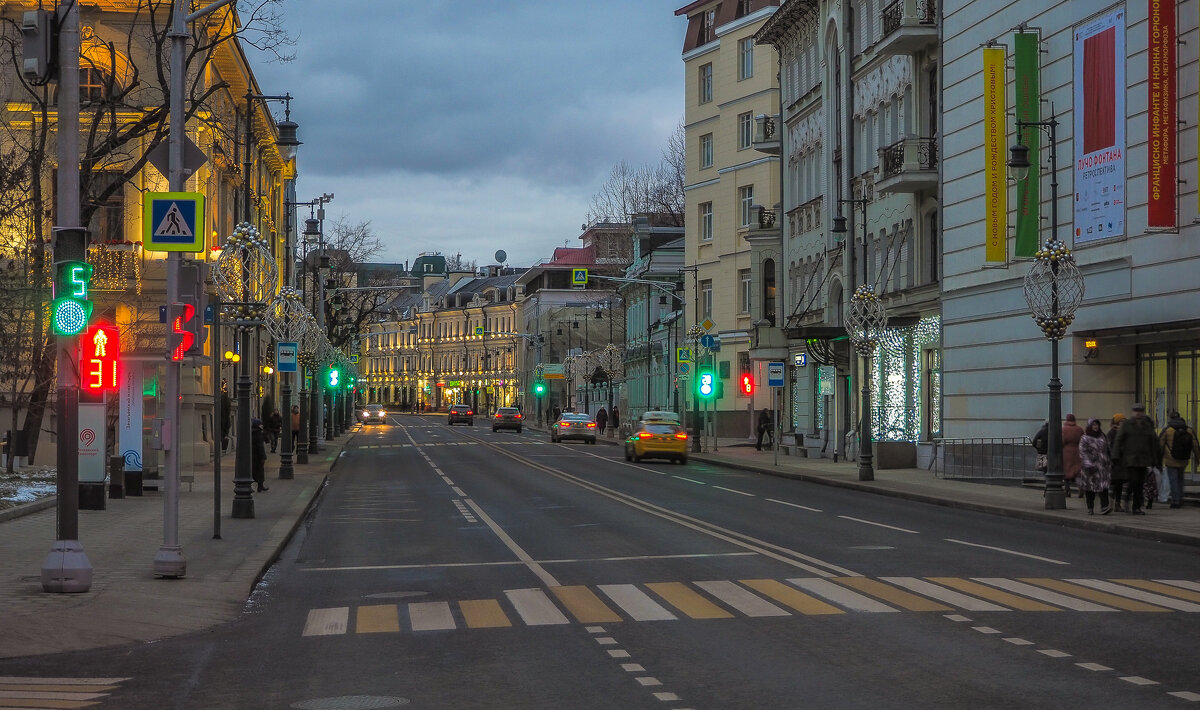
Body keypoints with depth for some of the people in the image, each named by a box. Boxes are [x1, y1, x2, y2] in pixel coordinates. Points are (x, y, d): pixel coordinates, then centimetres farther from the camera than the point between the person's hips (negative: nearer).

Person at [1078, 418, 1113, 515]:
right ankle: (1090, 508, 11)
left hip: (1103, 466, 3)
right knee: (1089, 487, 1)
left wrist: (1110, 463, 19)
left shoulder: (1103, 437, 14)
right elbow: (1083, 453, -8)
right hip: (1090, 466, -3)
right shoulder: (1084, 439, 0)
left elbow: (1107, 450, 21)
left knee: (1103, 485, -11)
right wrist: (1088, 465, -18)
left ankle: (1104, 507, -20)